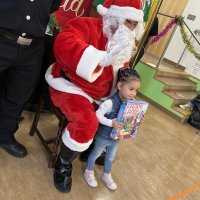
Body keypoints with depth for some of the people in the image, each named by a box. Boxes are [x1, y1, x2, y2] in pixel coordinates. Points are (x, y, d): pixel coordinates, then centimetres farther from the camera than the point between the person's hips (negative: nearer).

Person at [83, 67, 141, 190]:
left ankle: (107, 175, 54)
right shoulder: (111, 102, -33)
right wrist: (111, 123, -40)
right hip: (103, 137, -6)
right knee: (96, 154, 22)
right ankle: (89, 172, 48)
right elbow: (98, 115, -31)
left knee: (111, 158, 28)